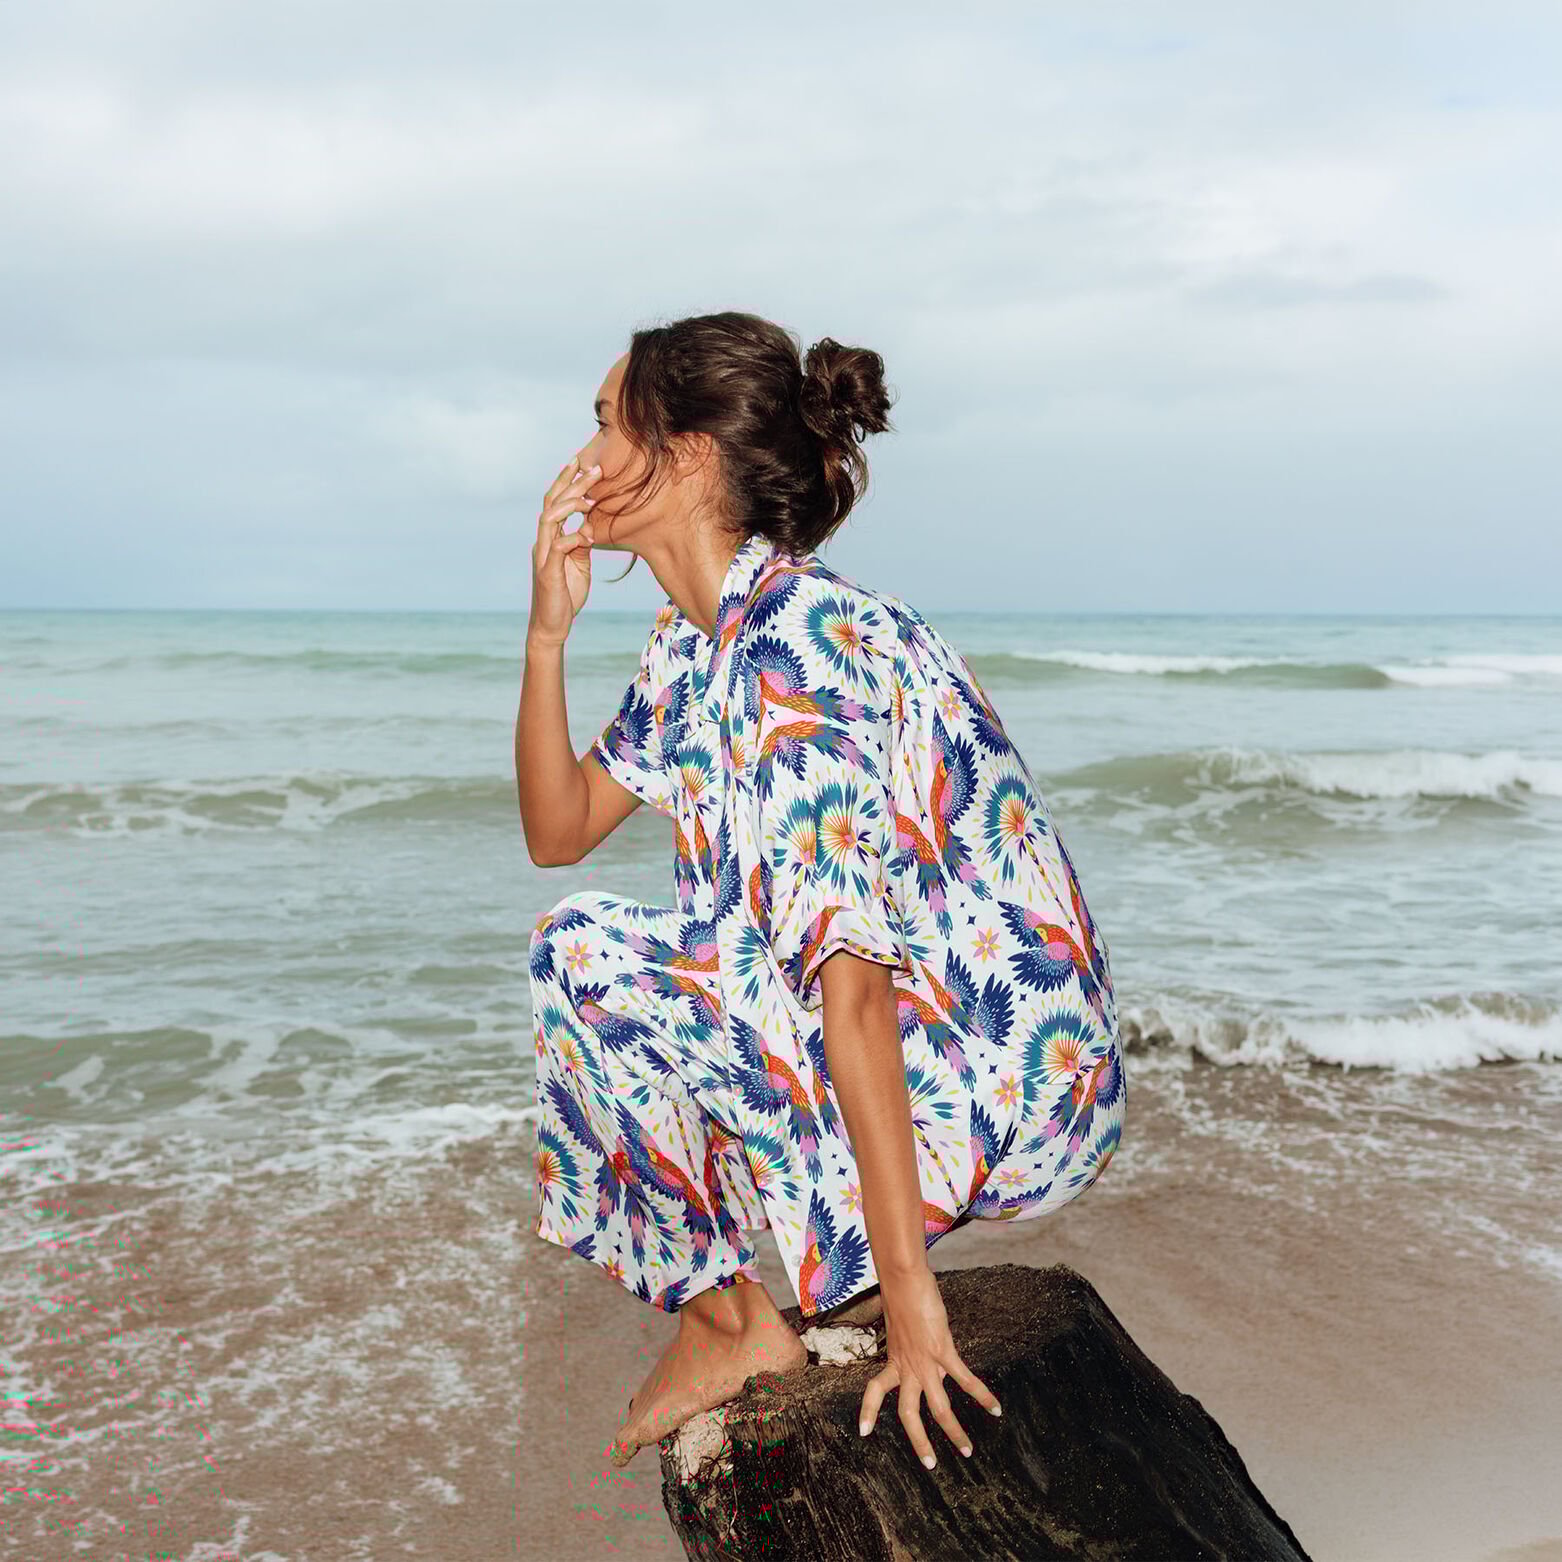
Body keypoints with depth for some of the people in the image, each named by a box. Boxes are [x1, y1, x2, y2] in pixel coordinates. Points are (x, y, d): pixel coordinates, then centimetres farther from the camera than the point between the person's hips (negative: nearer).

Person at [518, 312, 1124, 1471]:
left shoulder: (797, 654, -23)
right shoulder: (697, 639, 7)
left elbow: (852, 985, -27)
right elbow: (559, 831, 13)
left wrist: (909, 1298, -25)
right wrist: (548, 629, 0)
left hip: (1009, 1096, -9)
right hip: (936, 1037, 9)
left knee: (585, 957, -12)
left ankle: (737, 1321, 4)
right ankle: (839, 1259, 20)